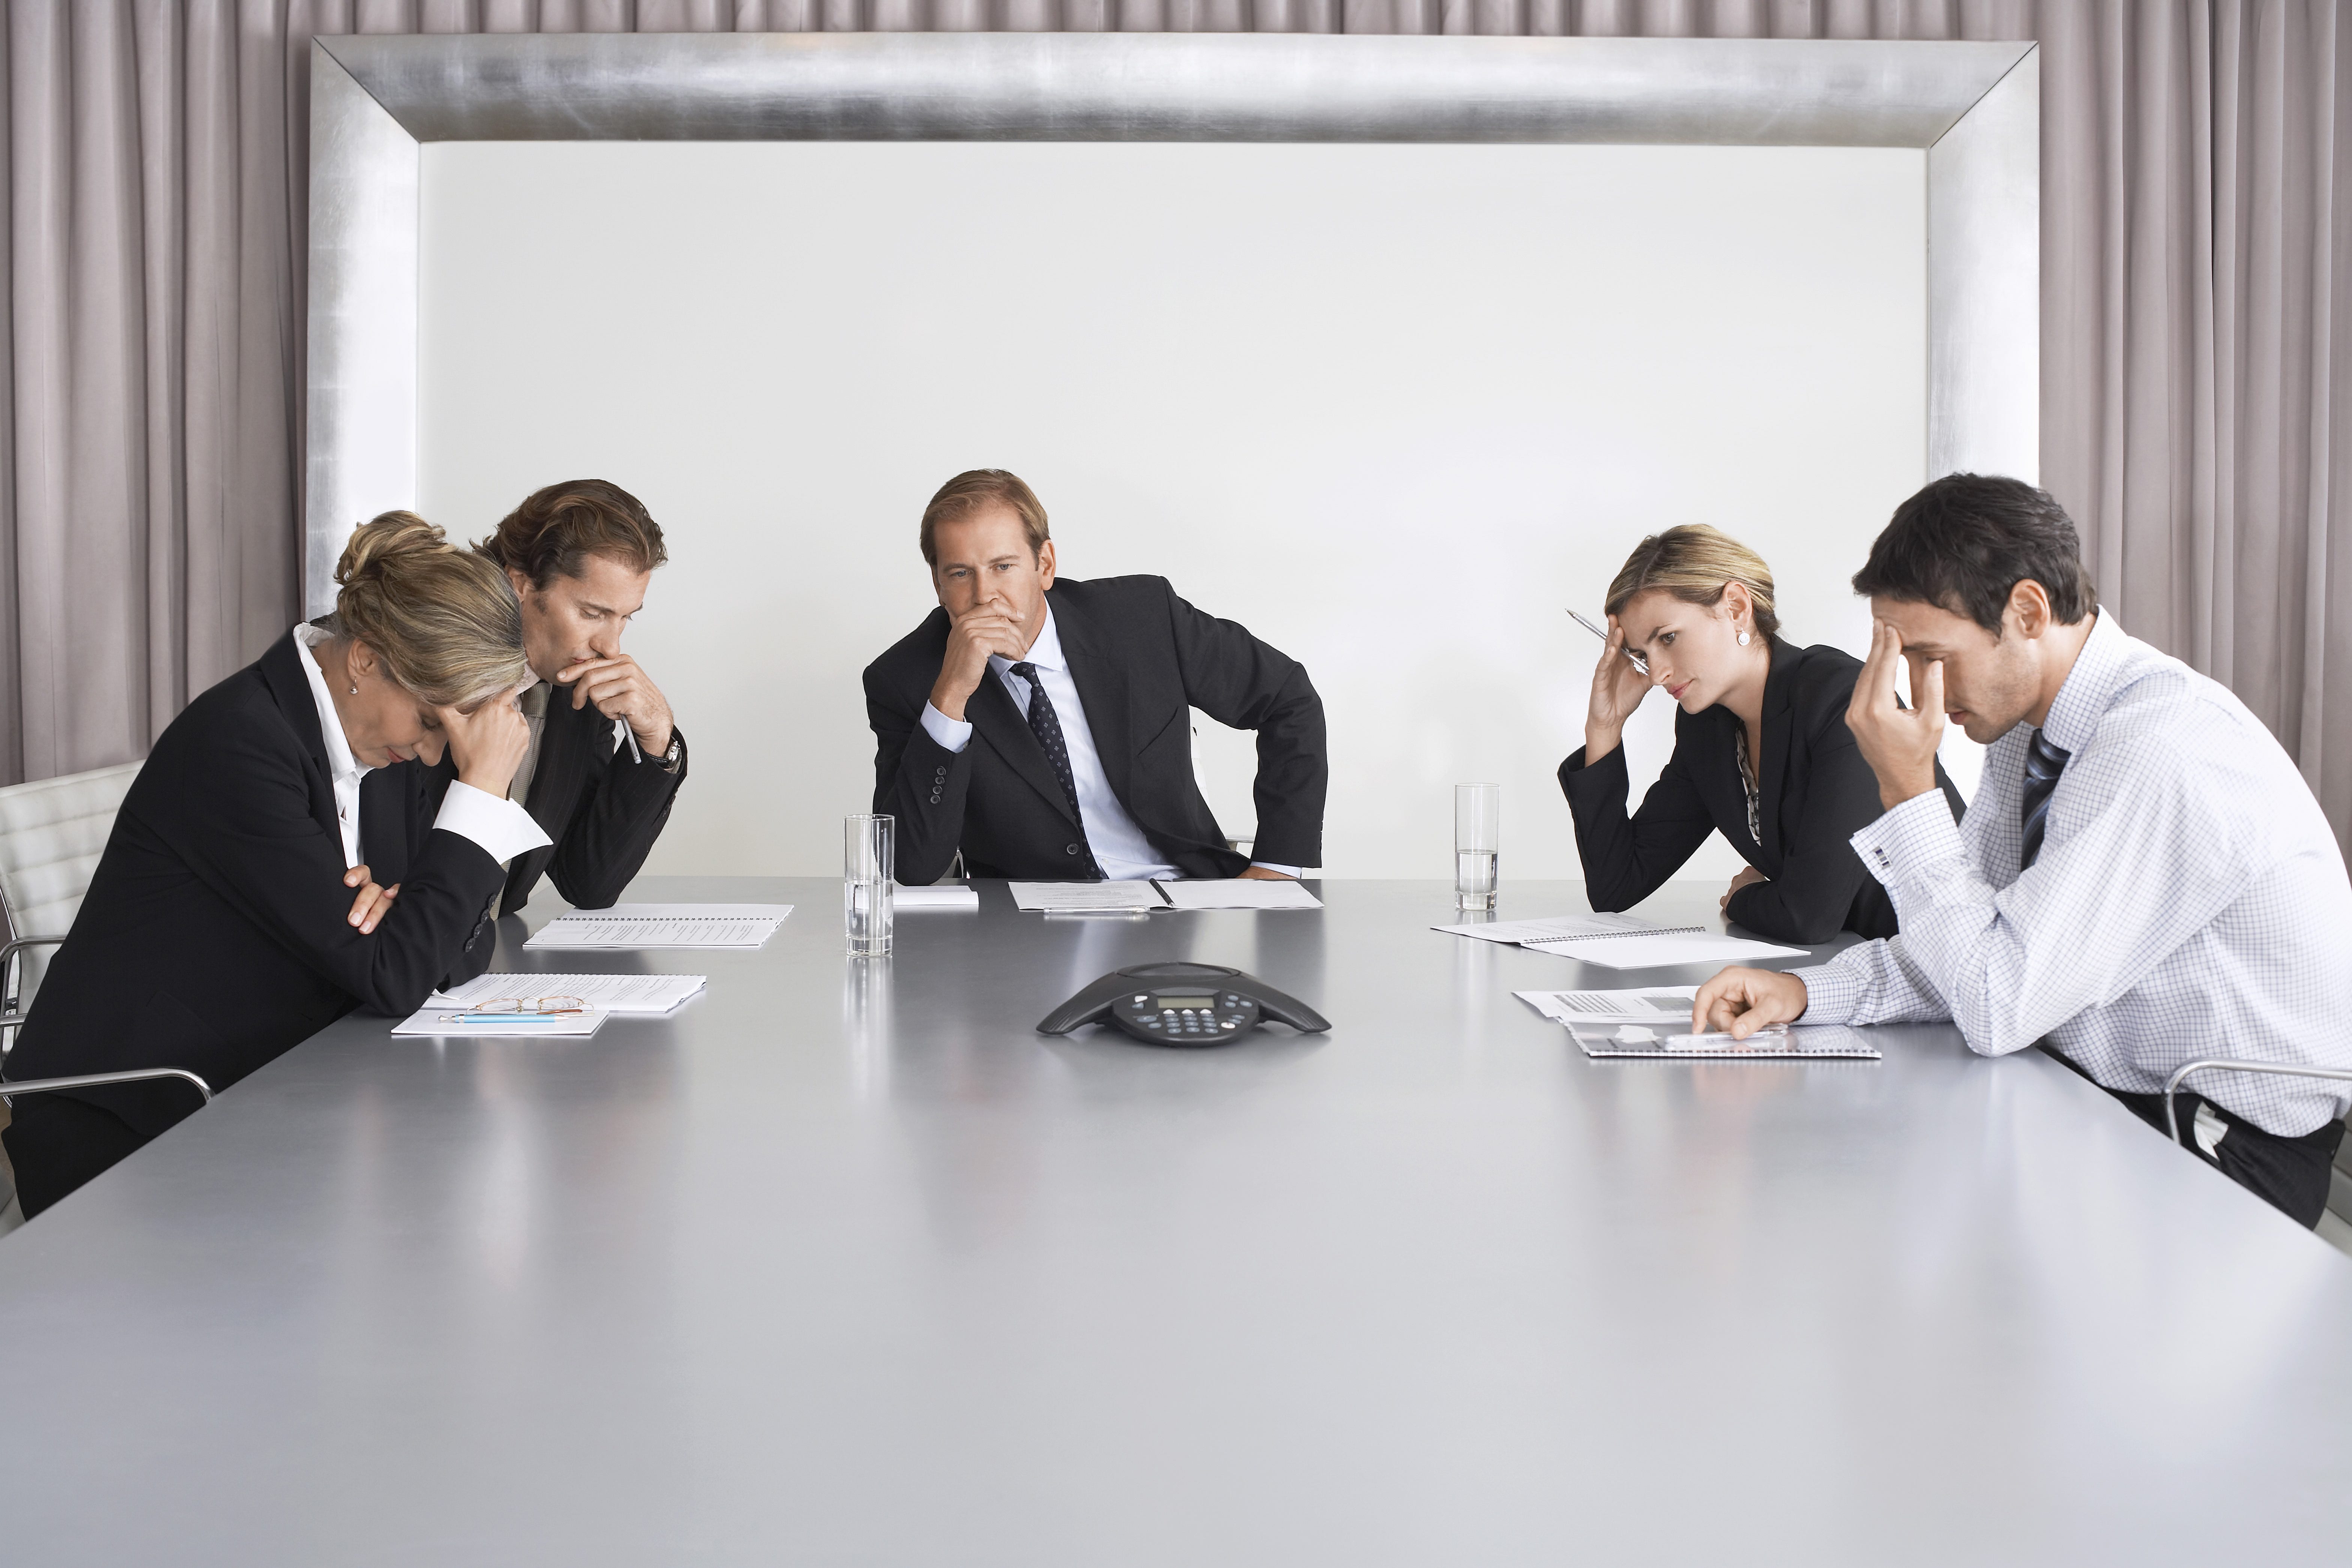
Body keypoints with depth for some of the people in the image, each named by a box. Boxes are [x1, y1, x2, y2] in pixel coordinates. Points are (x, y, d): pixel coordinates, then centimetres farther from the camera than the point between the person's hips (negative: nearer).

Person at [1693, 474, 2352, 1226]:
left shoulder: (2164, 753, -26)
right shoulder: (2023, 722, 2)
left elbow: (1999, 1007, -24)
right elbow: (1970, 950, 9)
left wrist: (1907, 790, -22)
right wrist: (1803, 992, -6)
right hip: (2098, 1085, 8)